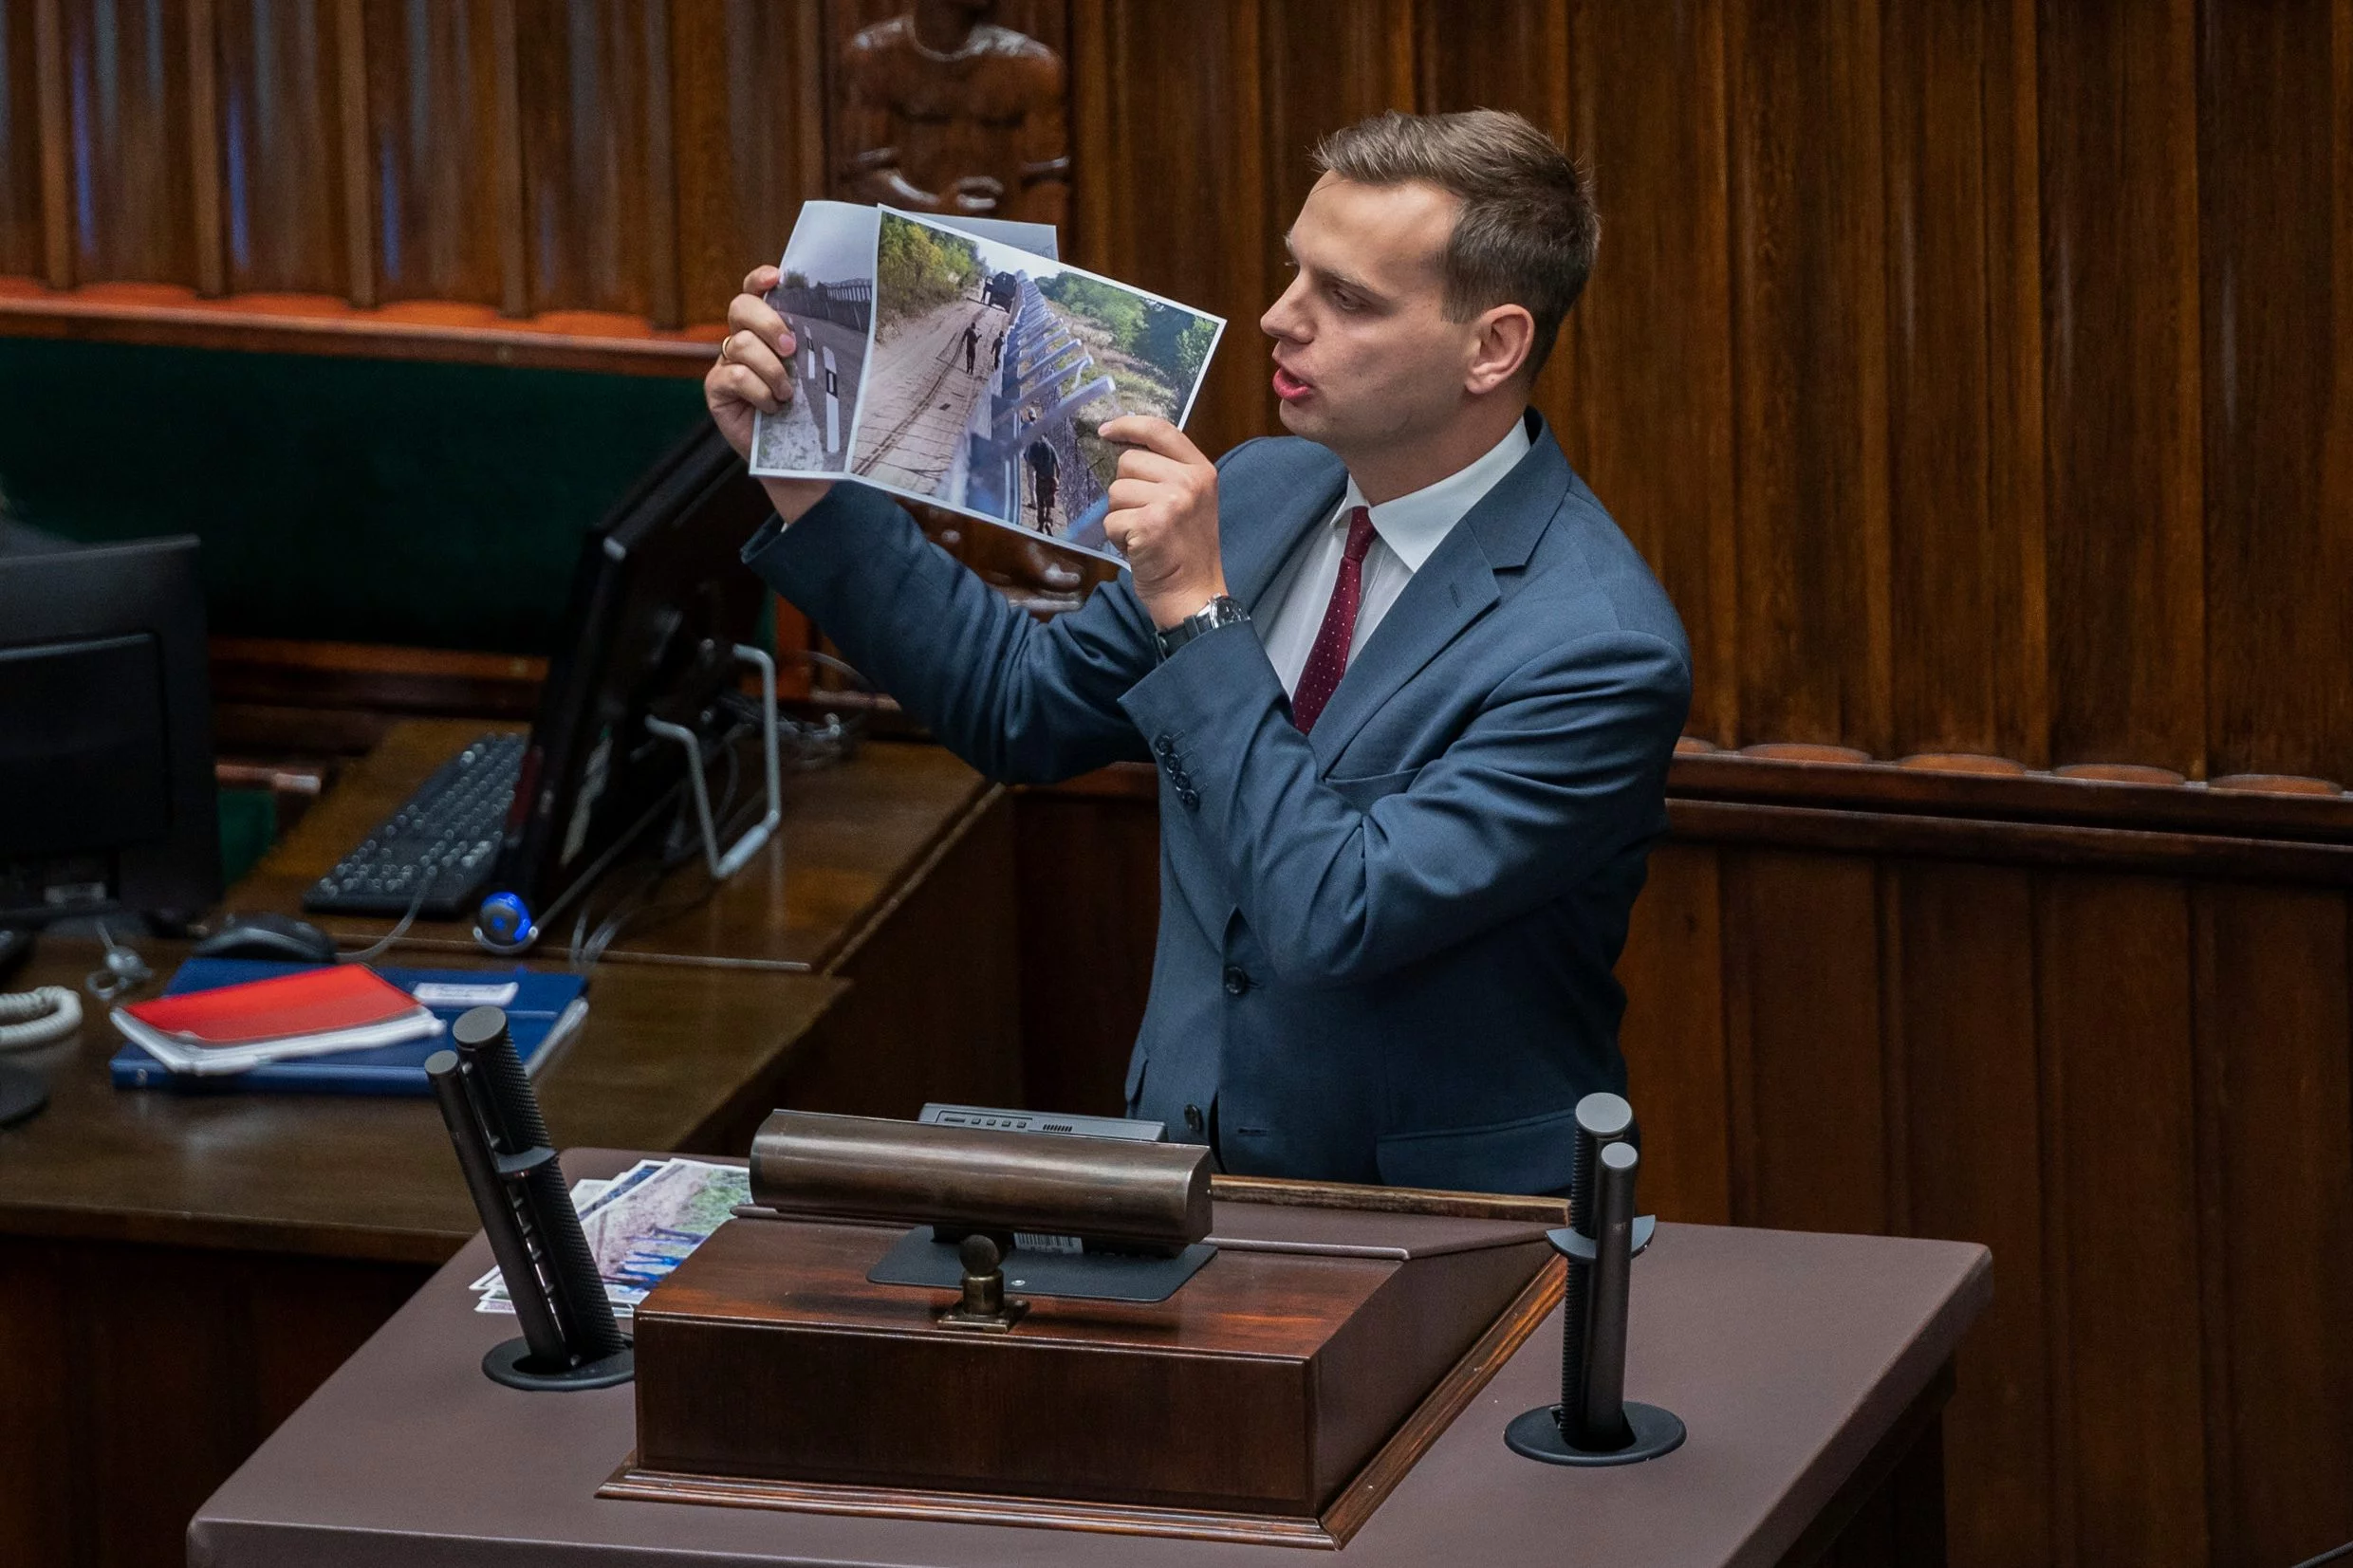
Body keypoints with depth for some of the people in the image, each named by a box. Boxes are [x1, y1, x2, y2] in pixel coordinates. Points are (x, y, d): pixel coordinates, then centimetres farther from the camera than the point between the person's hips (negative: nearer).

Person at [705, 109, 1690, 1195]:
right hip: (1188, 1173, 6)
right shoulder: (1258, 492, 5)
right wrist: (804, 478, 8)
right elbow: (1025, 708, 16)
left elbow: (1336, 922, -24)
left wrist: (1199, 613, -23)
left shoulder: (1600, 647, -19)